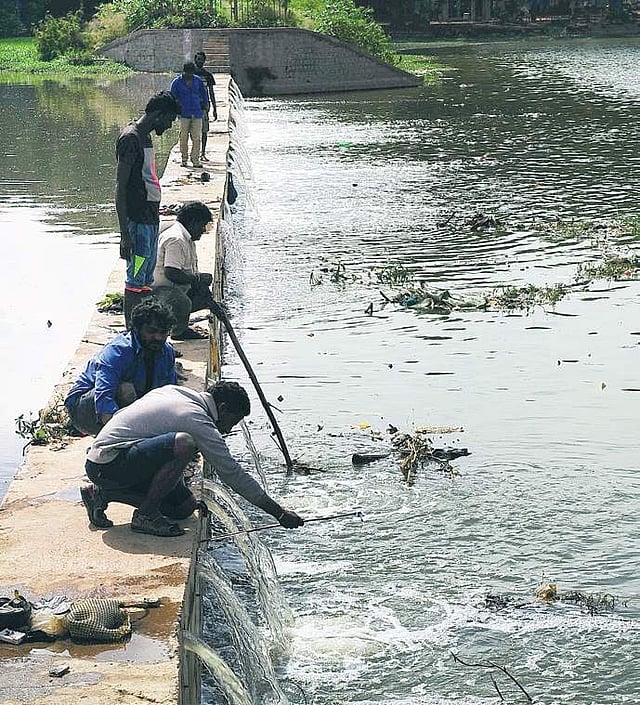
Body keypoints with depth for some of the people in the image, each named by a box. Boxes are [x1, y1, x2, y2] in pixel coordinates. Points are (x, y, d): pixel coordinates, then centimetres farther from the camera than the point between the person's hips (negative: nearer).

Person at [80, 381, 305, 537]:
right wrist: (279, 513, -5)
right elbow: (232, 473, -11)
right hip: (108, 463, -10)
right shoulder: (197, 419, -14)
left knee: (185, 506, 9)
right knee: (184, 444, -29)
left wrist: (188, 498, 26)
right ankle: (146, 514, -14)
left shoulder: (173, 392, 12)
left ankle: (103, 494, 13)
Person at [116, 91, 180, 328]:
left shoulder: (144, 137, 15)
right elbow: (120, 188, -19)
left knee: (147, 281, 13)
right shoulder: (130, 138, -15)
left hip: (150, 218, 10)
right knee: (136, 282, -7)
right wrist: (125, 234, -22)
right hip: (138, 222, -10)